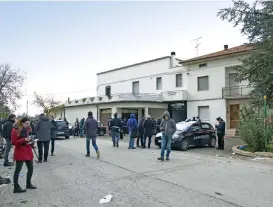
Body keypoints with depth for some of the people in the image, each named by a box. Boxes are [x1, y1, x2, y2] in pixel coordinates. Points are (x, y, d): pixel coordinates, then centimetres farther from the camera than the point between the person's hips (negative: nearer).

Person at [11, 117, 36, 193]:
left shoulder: (28, 129, 9)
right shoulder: (15, 130, -11)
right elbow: (14, 142, -14)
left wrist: (31, 140, 2)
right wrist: (24, 140, -25)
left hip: (28, 151, 7)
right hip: (20, 152, -7)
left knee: (30, 168, 12)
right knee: (18, 170, 0)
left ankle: (28, 184, 28)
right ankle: (16, 188, 8)